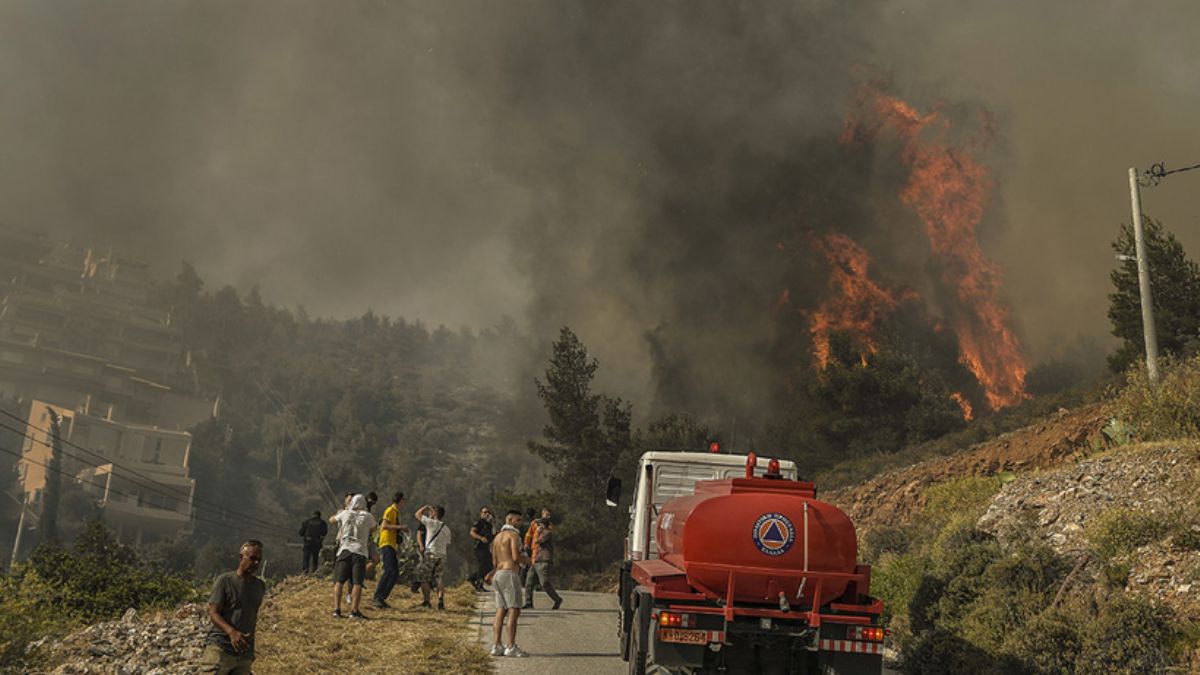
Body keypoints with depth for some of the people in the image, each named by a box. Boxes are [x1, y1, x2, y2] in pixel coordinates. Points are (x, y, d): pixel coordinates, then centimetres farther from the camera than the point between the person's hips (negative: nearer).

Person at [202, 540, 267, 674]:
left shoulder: (260, 586, 13)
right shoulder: (224, 581, -3)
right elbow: (213, 612, -9)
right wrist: (231, 632, -27)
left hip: (245, 656, 5)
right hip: (220, 649, -5)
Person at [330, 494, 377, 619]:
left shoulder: (345, 514, 8)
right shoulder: (368, 516, 4)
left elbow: (331, 520, 26)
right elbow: (373, 527, 23)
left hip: (344, 549, 1)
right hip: (360, 552, -1)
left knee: (339, 581, 4)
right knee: (357, 583, -3)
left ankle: (336, 609, -5)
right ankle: (354, 611, -10)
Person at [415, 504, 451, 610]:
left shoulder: (431, 523, -3)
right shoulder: (447, 529, 14)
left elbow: (418, 514, 6)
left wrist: (425, 507, 20)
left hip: (430, 554, -5)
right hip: (442, 555, 5)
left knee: (425, 579, 5)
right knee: (439, 579, 5)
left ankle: (426, 601, 3)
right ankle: (441, 600, -12)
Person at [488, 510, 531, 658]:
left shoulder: (497, 537, 20)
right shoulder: (514, 535, -7)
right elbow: (516, 557, -16)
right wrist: (526, 560, 2)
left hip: (498, 575, 9)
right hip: (510, 574, -9)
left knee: (500, 612, 5)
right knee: (514, 611, -8)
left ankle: (496, 646, -1)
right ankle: (511, 647, -12)